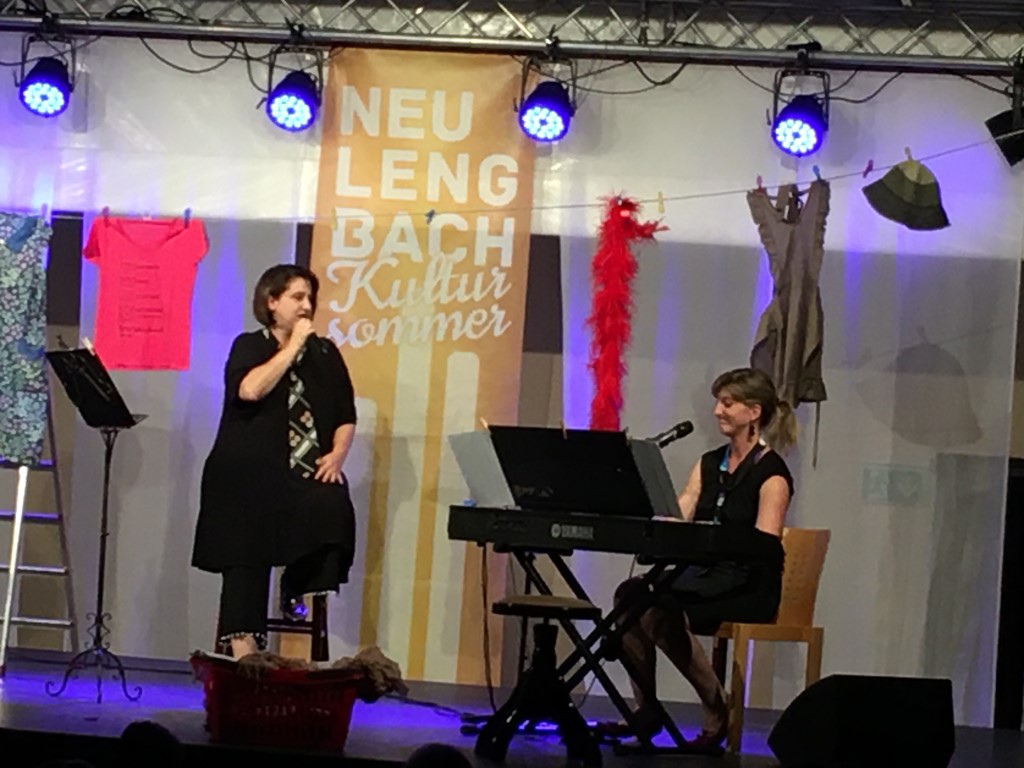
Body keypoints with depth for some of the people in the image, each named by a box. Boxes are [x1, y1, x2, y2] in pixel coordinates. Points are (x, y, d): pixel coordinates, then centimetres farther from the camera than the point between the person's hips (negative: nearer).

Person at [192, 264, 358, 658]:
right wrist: (293, 345, -7)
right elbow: (250, 389, -14)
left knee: (333, 507, -29)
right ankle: (244, 654, -11)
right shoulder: (249, 346, 8)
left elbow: (346, 417, 15)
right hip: (250, 475, -3)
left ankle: (299, 591, -10)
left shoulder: (324, 354, 17)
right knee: (247, 561, -12)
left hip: (309, 476, 3)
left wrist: (337, 454, -5)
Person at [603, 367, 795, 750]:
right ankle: (645, 709, -14)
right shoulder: (709, 464, 15)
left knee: (663, 609, -31)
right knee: (631, 593, -21)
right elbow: (674, 521, 7)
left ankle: (717, 714, -16)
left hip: (748, 586, -7)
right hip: (702, 574, 7)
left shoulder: (771, 473, -6)